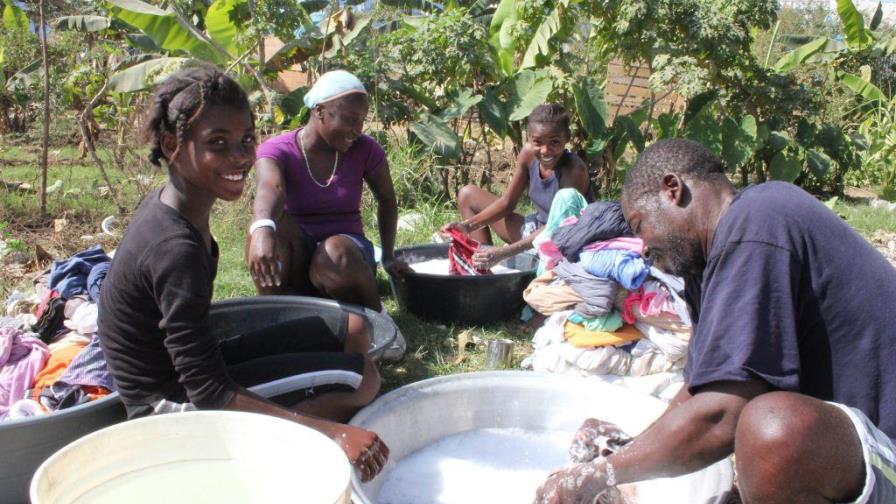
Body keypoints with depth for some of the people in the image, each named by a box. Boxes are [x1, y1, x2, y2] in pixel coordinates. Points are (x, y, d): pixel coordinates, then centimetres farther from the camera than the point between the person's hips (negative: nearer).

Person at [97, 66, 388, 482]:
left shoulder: (166, 205, -1)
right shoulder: (177, 249, -30)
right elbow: (210, 394, -30)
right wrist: (333, 433, -35)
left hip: (182, 370, 9)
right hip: (172, 407, -9)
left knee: (352, 330, 8)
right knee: (361, 377, -18)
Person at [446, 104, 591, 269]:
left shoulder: (574, 170, -27)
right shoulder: (529, 153, -10)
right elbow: (507, 202, -1)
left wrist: (504, 252, -37)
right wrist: (467, 225, -14)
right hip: (536, 229, 7)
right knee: (467, 195, 6)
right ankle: (483, 268, -2)